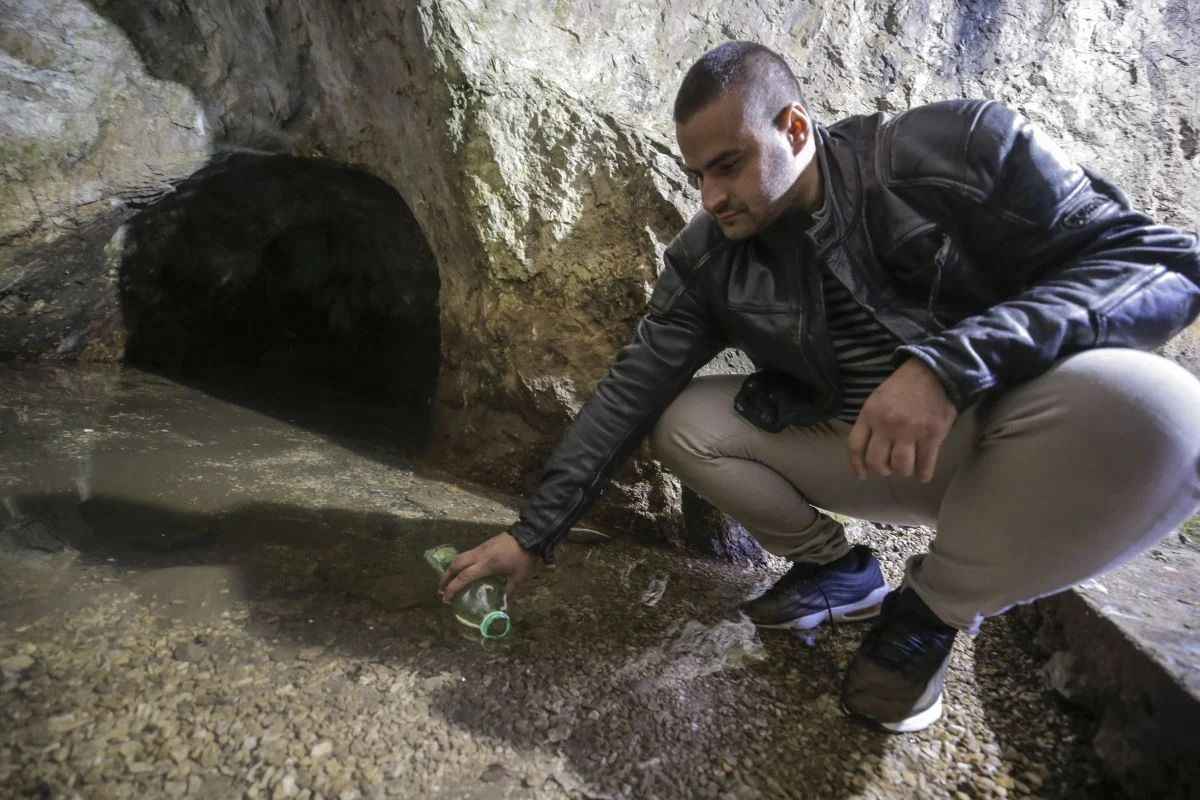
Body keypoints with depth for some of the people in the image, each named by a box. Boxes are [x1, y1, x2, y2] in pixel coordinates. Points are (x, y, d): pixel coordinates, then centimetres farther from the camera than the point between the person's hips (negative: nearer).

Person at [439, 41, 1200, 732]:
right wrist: (534, 533, -11)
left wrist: (950, 361, -34)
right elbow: (631, 392, -10)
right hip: (856, 448, 3)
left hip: (1008, 433, -2)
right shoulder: (707, 260, -9)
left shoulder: (962, 147, -17)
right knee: (682, 422, -13)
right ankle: (835, 568, 8)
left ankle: (933, 610, -8)